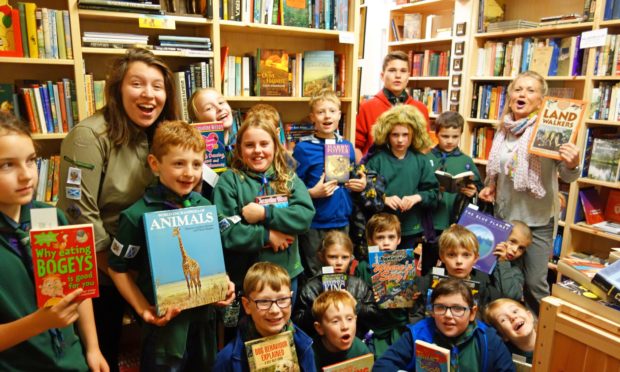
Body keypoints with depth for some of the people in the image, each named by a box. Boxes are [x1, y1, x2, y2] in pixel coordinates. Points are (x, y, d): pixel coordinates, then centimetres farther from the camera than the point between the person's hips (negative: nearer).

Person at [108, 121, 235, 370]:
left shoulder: (206, 207, -1)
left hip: (205, 315, 5)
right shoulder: (139, 216, -16)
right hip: (165, 320, -5)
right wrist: (143, 309, -13)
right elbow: (118, 268, -7)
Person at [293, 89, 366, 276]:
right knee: (316, 277, 9)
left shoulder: (347, 146, 6)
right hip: (314, 225, -4)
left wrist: (360, 185, -3)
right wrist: (313, 192, -23)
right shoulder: (304, 148, -10)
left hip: (343, 222, 5)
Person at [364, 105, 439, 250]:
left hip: (411, 228, 2)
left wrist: (418, 197, -17)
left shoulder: (421, 161, 3)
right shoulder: (377, 159, -4)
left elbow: (433, 192, 1)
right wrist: (384, 199, -22)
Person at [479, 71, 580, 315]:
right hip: (503, 215, 5)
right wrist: (490, 187, -1)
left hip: (537, 220, -5)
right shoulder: (503, 130, 2)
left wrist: (573, 165, -36)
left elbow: (567, 176, -15)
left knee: (534, 283, 3)